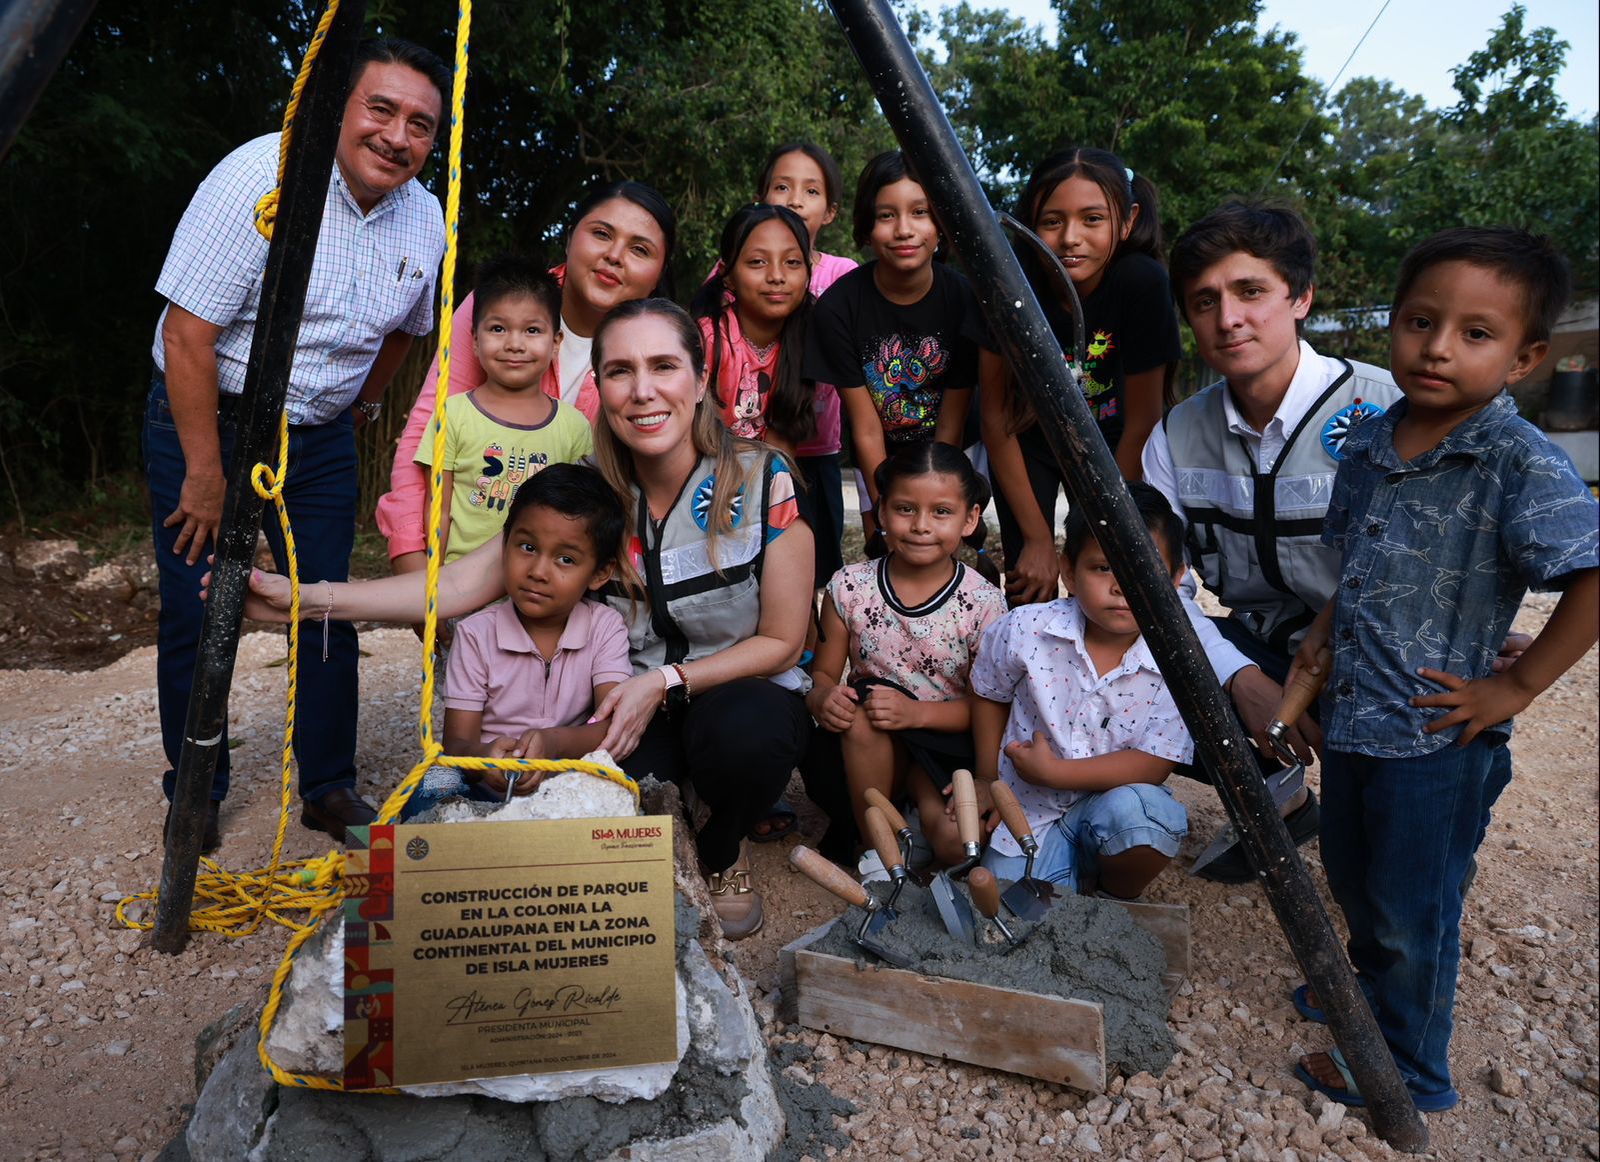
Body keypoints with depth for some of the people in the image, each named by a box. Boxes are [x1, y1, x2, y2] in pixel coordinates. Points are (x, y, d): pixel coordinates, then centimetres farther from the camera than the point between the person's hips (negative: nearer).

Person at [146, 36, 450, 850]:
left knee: (330, 614, 5)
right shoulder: (261, 179, -19)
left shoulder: (425, 221, -1)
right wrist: (205, 474, -19)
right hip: (205, 420, -4)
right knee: (195, 618, 0)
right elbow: (188, 332, -20)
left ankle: (329, 789, 18)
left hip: (320, 437, 5)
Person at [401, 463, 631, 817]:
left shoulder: (605, 628, -1)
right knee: (434, 785, -31)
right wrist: (485, 756, -33)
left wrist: (554, 742, -37)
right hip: (484, 784, -1)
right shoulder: (477, 633, -1)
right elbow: (456, 743, -6)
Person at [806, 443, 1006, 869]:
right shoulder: (850, 587, -4)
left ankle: (923, 791, 5)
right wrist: (823, 698, -24)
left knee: (956, 845, -29)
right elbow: (824, 672, 1)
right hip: (867, 748, 2)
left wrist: (917, 712, -26)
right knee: (860, 708, -34)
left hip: (948, 743, -2)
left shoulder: (983, 602, -8)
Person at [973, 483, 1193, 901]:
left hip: (1112, 802, 0)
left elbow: (1154, 764, -19)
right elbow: (988, 694, 6)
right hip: (1029, 809, 1)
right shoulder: (1026, 630, -14)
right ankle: (1072, 869, 17)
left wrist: (1053, 770, -22)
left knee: (1137, 808, -34)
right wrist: (988, 780, 9)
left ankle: (1119, 899, -1)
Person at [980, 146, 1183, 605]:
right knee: (1030, 590, -5)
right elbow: (994, 415, -18)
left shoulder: (1143, 283, -28)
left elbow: (1140, 423, -19)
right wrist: (1037, 538, -16)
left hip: (1108, 443, 0)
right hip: (1026, 441, 0)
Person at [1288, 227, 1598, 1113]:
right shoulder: (1368, 446, 2)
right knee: (1352, 880, 25)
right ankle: (1371, 986, 53)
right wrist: (1324, 635, 4)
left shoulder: (1521, 463, -20)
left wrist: (1515, 686, -22)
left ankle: (1405, 1072, 34)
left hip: (1438, 738, -6)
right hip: (1351, 716, 7)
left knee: (1412, 908, 11)